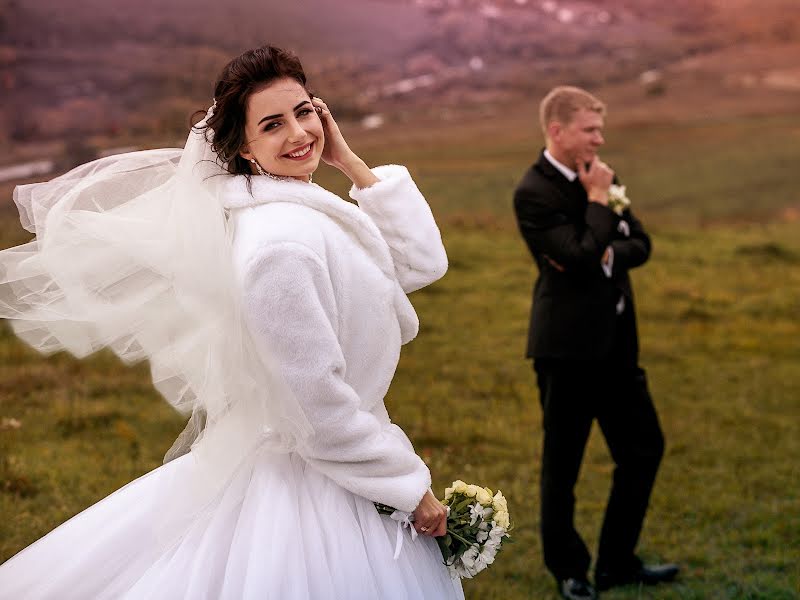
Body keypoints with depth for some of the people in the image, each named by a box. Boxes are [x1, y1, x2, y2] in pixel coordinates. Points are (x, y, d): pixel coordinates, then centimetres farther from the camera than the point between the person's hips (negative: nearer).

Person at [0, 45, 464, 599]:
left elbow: (423, 262, 6)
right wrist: (413, 489, -13)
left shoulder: (308, 210, 3)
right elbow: (321, 412, -24)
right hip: (305, 487, -9)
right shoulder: (280, 239, -25)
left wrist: (348, 160, 0)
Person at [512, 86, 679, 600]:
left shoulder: (598, 176, 10)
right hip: (569, 346, -8)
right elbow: (583, 257, -24)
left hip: (616, 340, 8)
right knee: (562, 465, 5)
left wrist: (606, 255, -12)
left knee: (645, 447, 13)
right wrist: (598, 201, -14)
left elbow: (640, 243, 7)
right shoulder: (534, 193, -15)